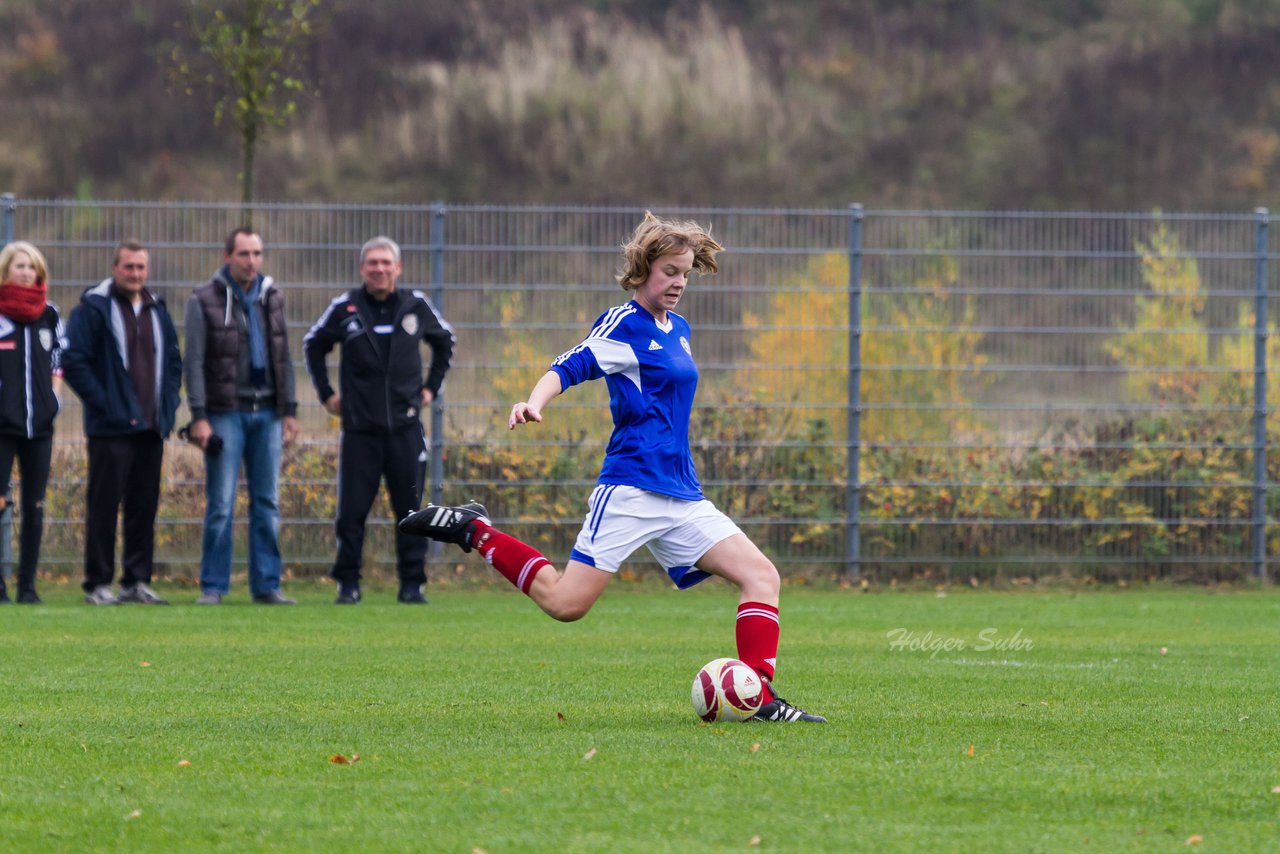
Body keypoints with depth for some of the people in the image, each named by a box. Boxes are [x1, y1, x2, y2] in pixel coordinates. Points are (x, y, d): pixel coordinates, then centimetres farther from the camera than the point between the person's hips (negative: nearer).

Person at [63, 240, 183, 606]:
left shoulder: (157, 311, 16)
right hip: (111, 427, -6)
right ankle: (98, 582, -2)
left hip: (151, 426, 6)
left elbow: (173, 362, 22)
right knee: (104, 505, -5)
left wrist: (168, 405, 8)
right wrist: (103, 404, -14)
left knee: (144, 506, 6)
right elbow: (74, 362, -9)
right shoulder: (94, 308, -4)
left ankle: (137, 580, 12)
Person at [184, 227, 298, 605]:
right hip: (226, 413, -5)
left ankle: (266, 584, 9)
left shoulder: (272, 298, 12)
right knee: (221, 503, -5)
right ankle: (213, 586, 1)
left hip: (267, 412, 5)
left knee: (267, 502, 5)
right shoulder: (205, 301, -2)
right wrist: (199, 417, -11)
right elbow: (193, 362, -5)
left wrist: (290, 410, 10)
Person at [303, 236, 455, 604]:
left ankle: (412, 584, 9)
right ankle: (348, 583, 8)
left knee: (411, 509, 1)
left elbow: (444, 340, 23)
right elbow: (313, 346, 16)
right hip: (360, 427, -1)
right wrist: (326, 393, 10)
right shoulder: (345, 308, 0)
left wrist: (432, 387, 16)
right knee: (351, 510, -2)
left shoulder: (416, 306, 4)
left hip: (406, 427, 1)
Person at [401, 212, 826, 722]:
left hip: (681, 497, 8)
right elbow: (571, 366, -17)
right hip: (630, 489, -8)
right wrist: (534, 404, -36)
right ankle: (473, 531, 5)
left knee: (760, 576, -5)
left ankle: (762, 699, -8)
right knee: (567, 602, -13)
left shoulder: (677, 330, 18)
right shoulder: (624, 324, -6)